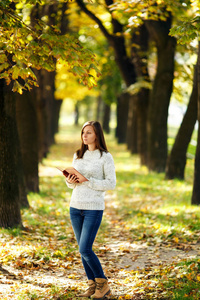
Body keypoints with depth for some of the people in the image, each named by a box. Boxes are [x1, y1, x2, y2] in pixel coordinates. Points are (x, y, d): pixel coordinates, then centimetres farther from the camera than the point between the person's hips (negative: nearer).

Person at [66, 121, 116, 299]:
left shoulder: (106, 157, -6)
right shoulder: (78, 156, 11)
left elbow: (111, 184, -10)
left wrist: (88, 181, -18)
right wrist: (70, 181, -5)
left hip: (94, 208, -6)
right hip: (75, 206, 6)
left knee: (85, 250, -11)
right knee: (83, 250, 7)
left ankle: (103, 284, 7)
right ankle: (93, 285, 18)